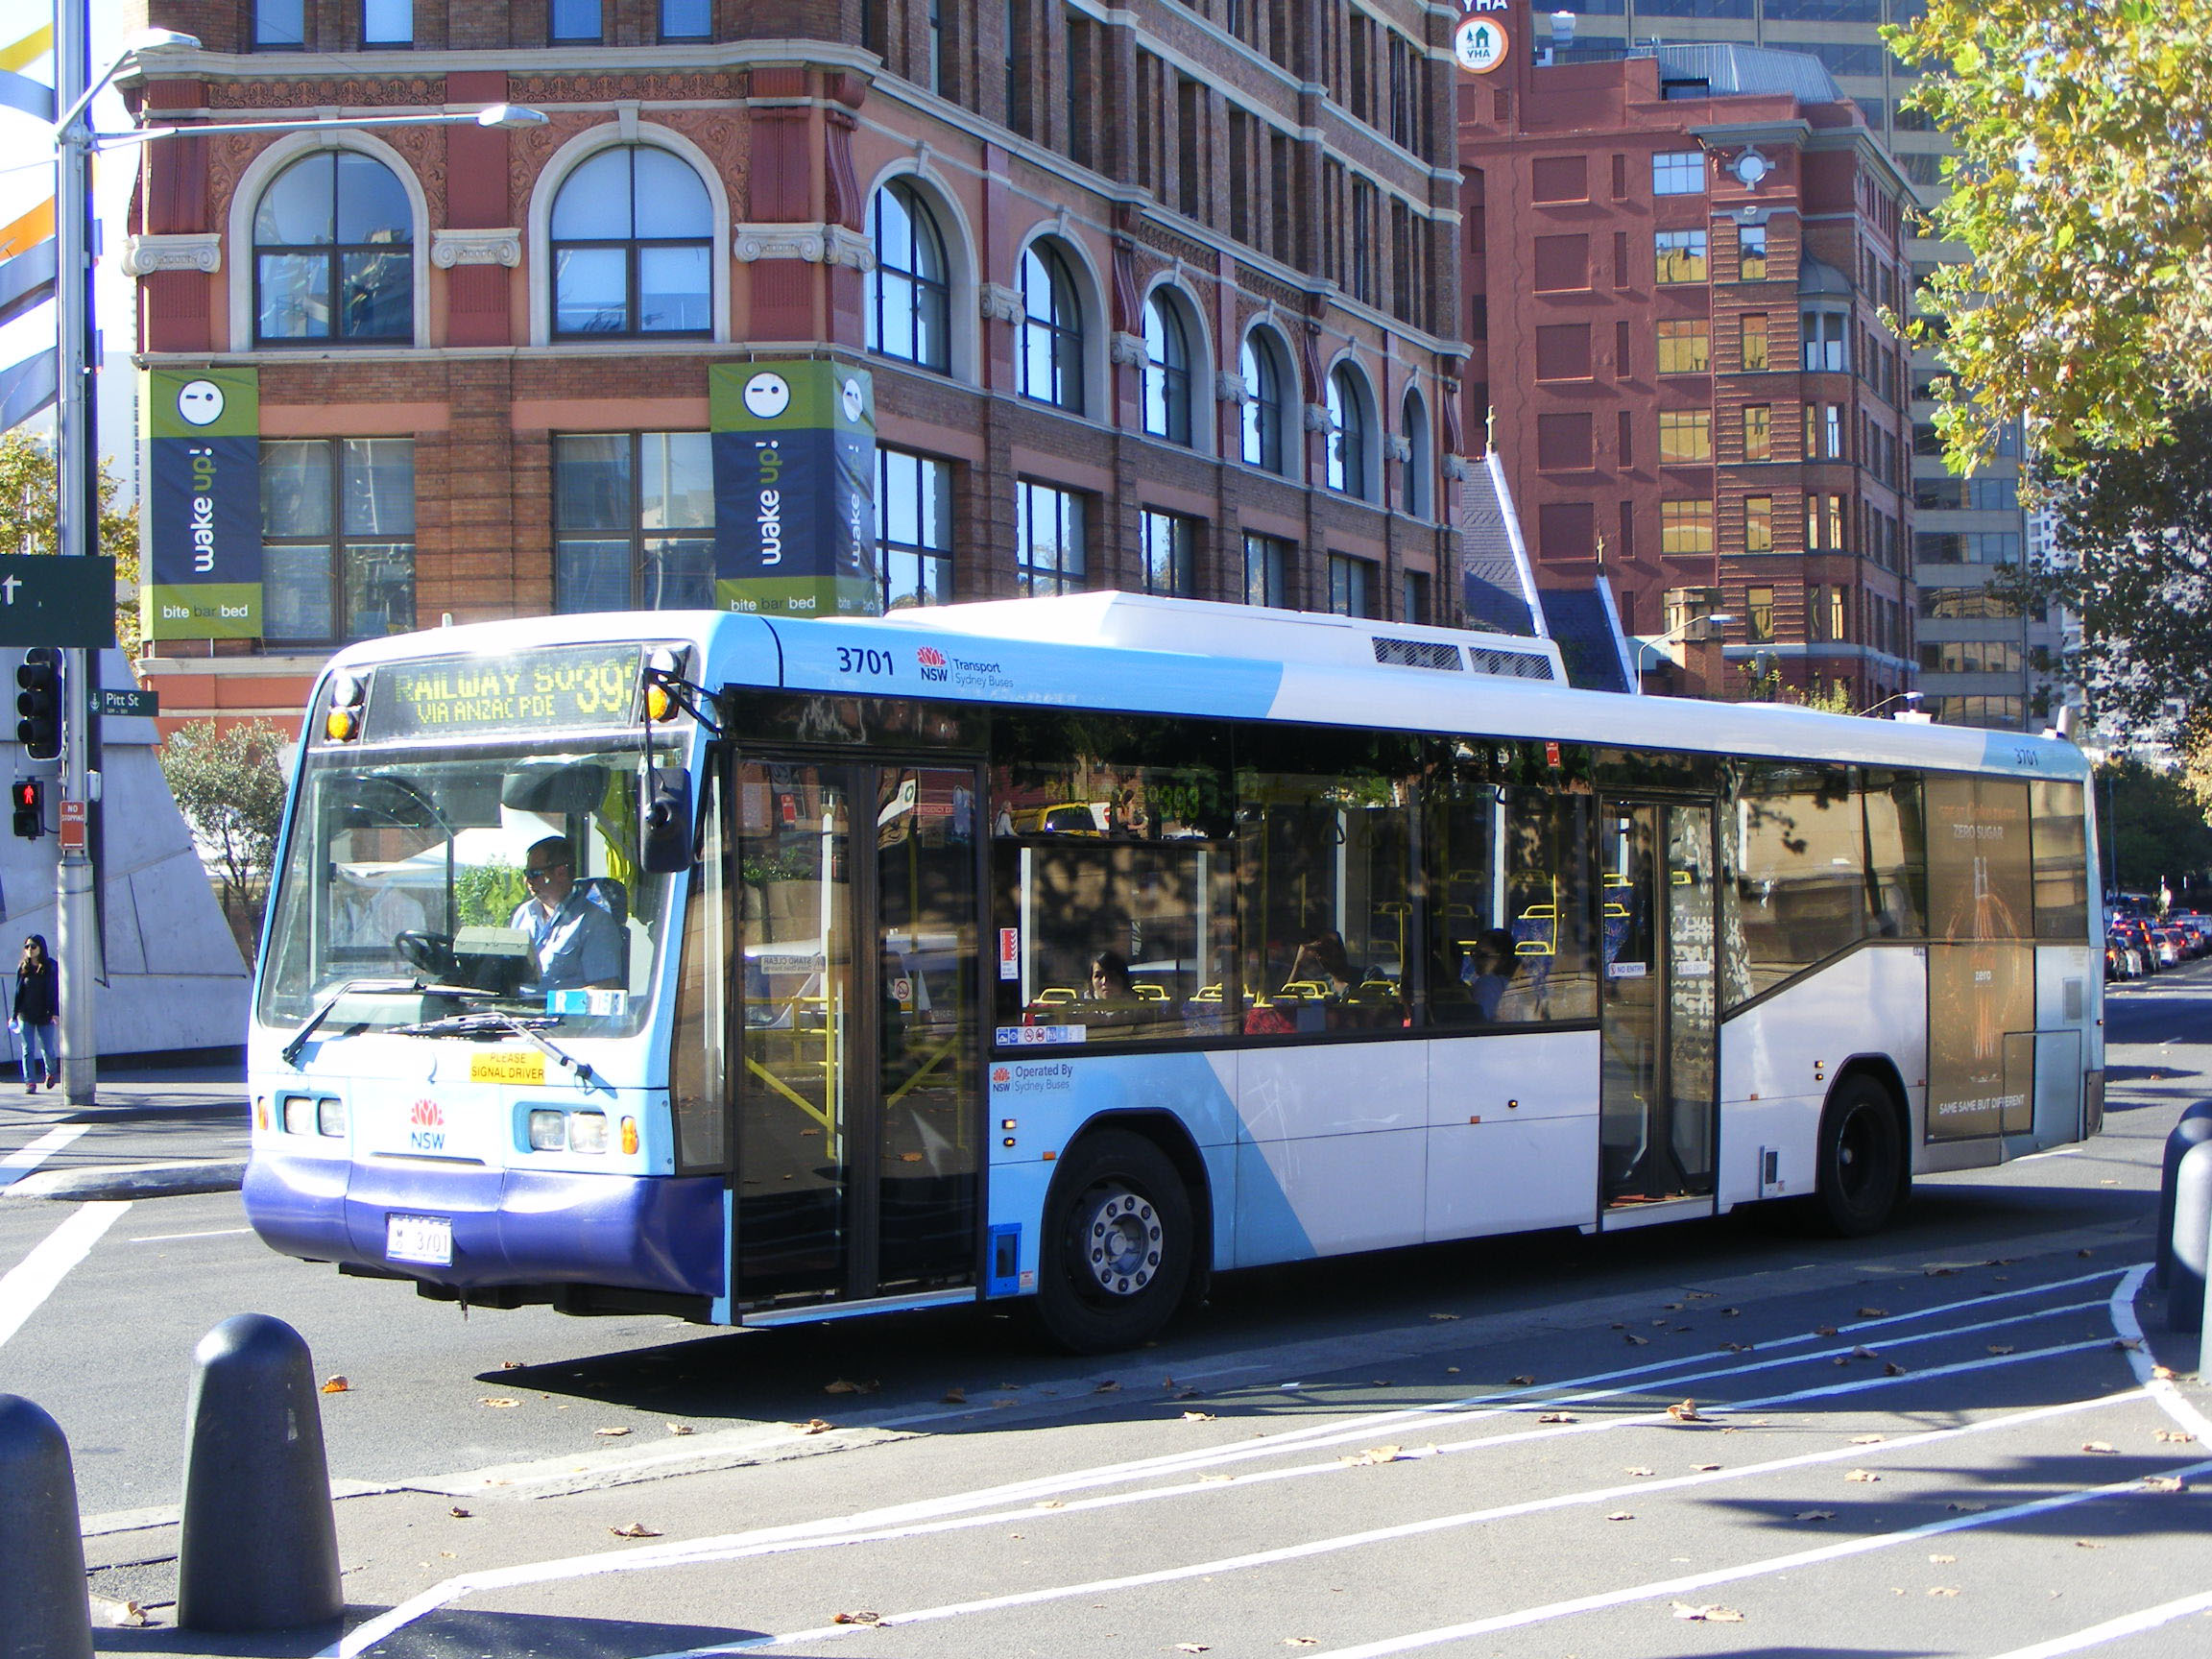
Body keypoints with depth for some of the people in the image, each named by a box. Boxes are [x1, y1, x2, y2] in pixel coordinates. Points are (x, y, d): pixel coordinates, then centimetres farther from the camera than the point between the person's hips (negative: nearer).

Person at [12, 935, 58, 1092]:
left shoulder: (51, 967, -2)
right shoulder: (23, 967, 4)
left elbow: (55, 990, -3)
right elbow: (18, 991, 7)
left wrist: (55, 1012, -11)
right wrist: (14, 1014, 6)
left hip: (45, 1015, -2)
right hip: (26, 1015, 2)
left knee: (47, 1048, 6)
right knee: (28, 1049, -3)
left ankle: (50, 1073, 34)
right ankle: (30, 1082, 0)